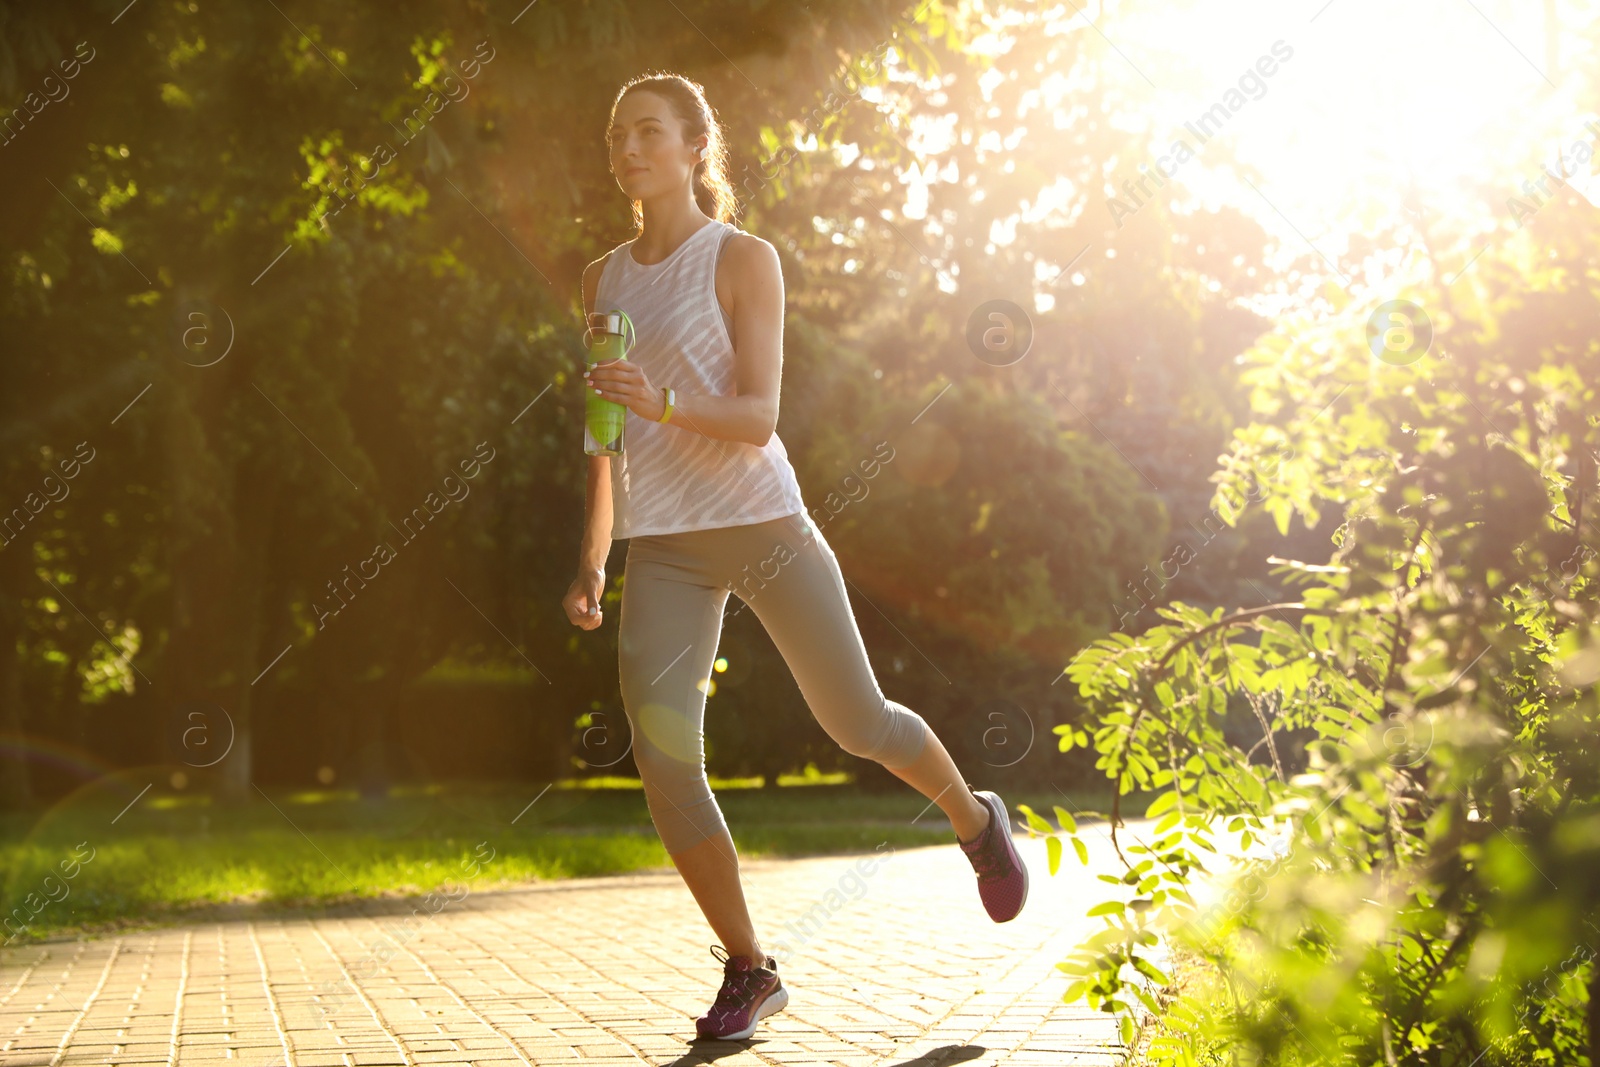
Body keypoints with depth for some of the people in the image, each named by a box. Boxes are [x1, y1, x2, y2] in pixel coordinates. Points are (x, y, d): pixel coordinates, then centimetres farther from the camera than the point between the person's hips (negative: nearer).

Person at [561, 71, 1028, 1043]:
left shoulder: (744, 260, -3)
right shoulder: (605, 280, 12)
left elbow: (757, 417, -11)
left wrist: (666, 404, -29)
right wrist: (592, 558, 15)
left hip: (761, 522, -4)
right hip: (662, 547, 4)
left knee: (858, 723, 6)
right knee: (662, 754, -10)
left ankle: (977, 822, 38)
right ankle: (748, 972, 4)